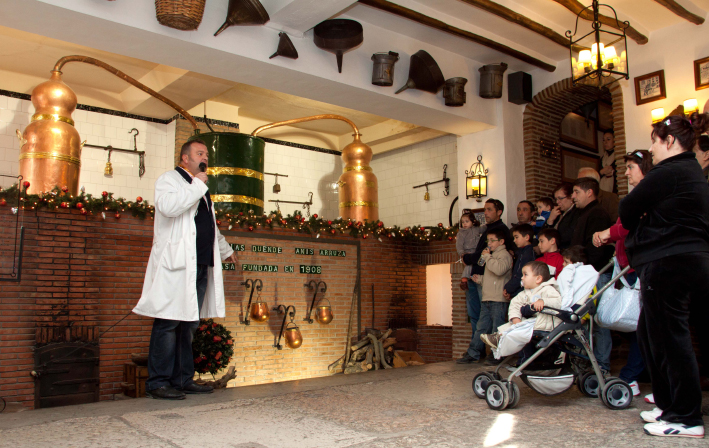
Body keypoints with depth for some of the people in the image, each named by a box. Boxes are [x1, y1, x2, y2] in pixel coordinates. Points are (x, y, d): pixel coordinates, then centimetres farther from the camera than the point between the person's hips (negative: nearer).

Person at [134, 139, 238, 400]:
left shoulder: (201, 189, 27)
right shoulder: (169, 179, 3)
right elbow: (168, 206, -21)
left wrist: (225, 250, 48)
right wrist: (197, 185, -11)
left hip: (201, 266, 8)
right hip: (176, 265, -8)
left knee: (189, 324, 9)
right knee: (168, 322, -8)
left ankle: (182, 379, 14)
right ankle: (158, 383, -2)